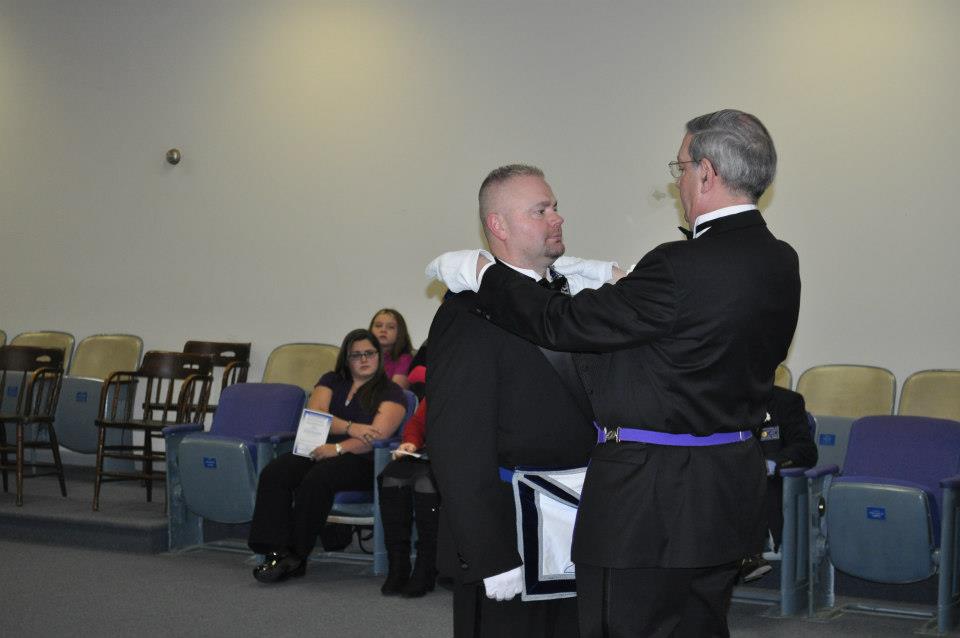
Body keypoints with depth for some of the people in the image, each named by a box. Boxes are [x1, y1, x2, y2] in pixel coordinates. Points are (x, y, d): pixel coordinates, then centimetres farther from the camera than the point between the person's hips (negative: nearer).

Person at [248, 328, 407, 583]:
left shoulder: (390, 392, 6)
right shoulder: (331, 381, 20)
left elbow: (378, 435, -10)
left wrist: (338, 448, -21)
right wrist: (350, 427, -14)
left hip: (361, 460, -4)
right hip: (318, 451, 4)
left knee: (317, 478, -36)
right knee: (274, 473, -26)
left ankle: (295, 557, -24)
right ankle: (275, 551, -30)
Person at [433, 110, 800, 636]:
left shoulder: (683, 267, -23)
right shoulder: (779, 263, 4)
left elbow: (564, 325, -16)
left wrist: (482, 275, -3)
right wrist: (615, 282, 23)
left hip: (651, 504, -9)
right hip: (730, 492, 9)